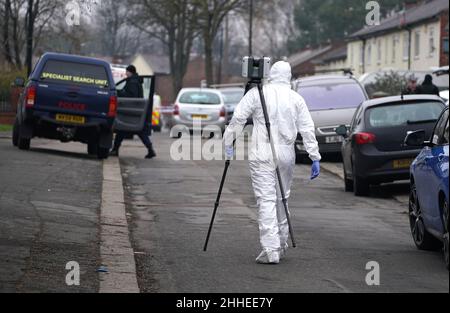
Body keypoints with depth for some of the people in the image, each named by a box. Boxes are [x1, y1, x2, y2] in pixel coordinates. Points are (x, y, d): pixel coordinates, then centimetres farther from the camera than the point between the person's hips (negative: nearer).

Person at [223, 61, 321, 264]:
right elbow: (308, 130, 6)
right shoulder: (296, 98, 7)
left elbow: (238, 119, -6)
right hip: (286, 156, 3)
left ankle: (270, 250, -14)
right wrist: (315, 158, 8)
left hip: (262, 156, -3)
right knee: (282, 199, 17)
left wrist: (228, 143, 2)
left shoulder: (256, 94, -1)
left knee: (266, 201, -6)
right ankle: (281, 245, 26)